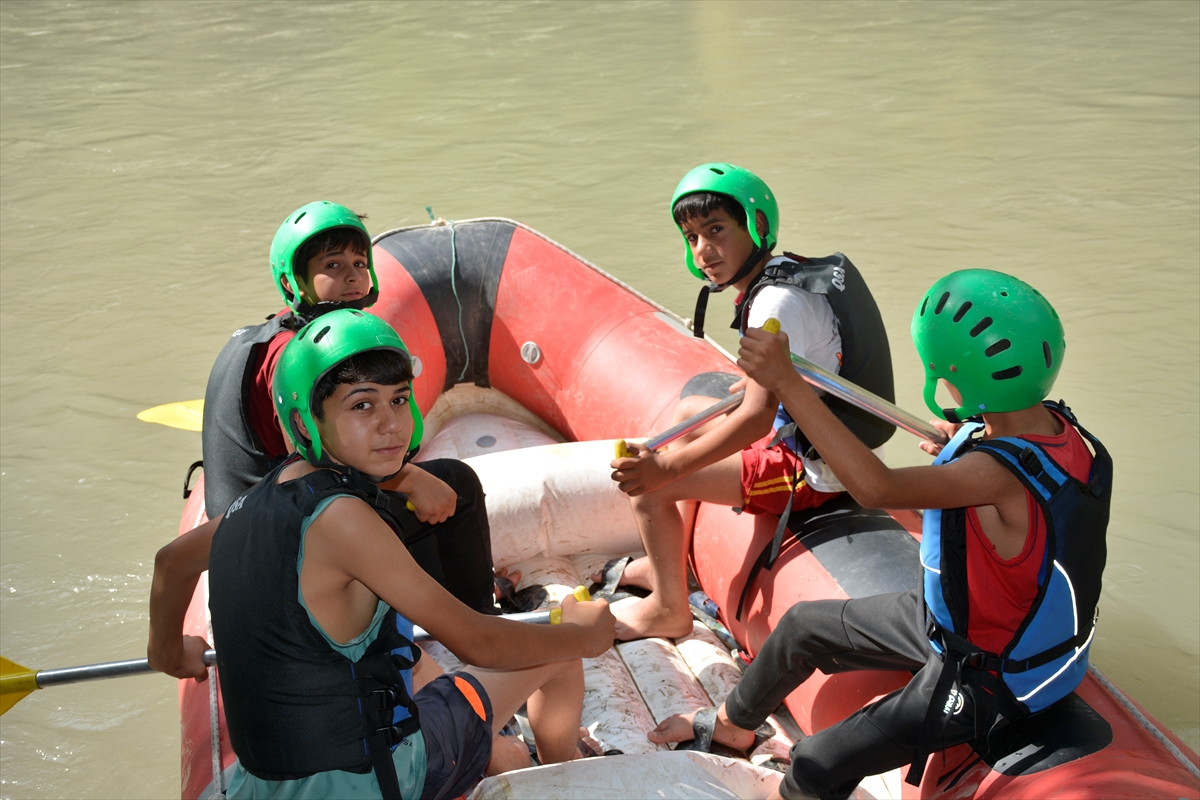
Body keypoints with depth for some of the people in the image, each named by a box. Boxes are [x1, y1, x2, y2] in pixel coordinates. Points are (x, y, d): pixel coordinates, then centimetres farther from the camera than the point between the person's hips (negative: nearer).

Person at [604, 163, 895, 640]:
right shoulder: (788, 275, 4)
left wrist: (666, 467, -28)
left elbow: (759, 417, -30)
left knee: (648, 486, -11)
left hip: (815, 471, -11)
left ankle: (669, 610, 11)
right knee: (688, 411, 26)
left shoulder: (777, 302, -26)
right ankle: (669, 564, 34)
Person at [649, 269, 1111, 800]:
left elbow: (877, 488, -52)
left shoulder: (1000, 474, -40)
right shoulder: (1050, 423, -12)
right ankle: (733, 722, 48)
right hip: (950, 619, 10)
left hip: (984, 677, -9)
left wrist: (786, 383, -53)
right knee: (803, 625, 21)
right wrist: (960, 456, -5)